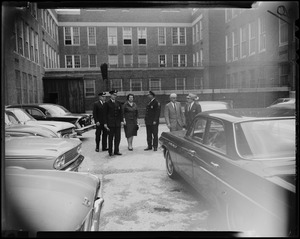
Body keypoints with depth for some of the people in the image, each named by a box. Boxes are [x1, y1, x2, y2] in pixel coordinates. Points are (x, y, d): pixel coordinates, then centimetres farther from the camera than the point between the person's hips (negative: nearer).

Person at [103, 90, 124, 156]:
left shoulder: (119, 103, 12)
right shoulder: (107, 103, -1)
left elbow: (121, 112, 11)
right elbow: (105, 114, -3)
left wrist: (121, 120, 1)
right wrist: (105, 123, -8)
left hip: (118, 123, 4)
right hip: (110, 123, -4)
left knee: (118, 137, 6)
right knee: (110, 138, 3)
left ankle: (116, 151, 17)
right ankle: (110, 151, 14)